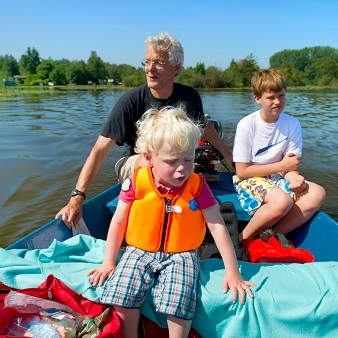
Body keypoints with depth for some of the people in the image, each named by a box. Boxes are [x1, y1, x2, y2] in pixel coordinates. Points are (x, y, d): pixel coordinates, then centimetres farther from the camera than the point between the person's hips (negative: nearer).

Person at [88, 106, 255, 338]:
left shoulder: (197, 185, -7)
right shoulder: (136, 183, -9)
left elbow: (217, 226, -5)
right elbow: (118, 223, 1)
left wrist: (233, 271, -5)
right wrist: (108, 262, 3)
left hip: (182, 256, 0)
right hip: (140, 252, 1)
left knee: (178, 304, -25)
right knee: (121, 299, -19)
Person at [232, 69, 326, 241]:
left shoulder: (293, 124, -2)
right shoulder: (246, 125, -14)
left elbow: (291, 166, -3)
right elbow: (241, 172, -14)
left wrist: (294, 178, -28)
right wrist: (281, 165, -11)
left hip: (276, 179, 5)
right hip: (248, 181, -5)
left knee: (317, 193, -21)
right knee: (282, 201, -34)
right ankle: (243, 240, -11)